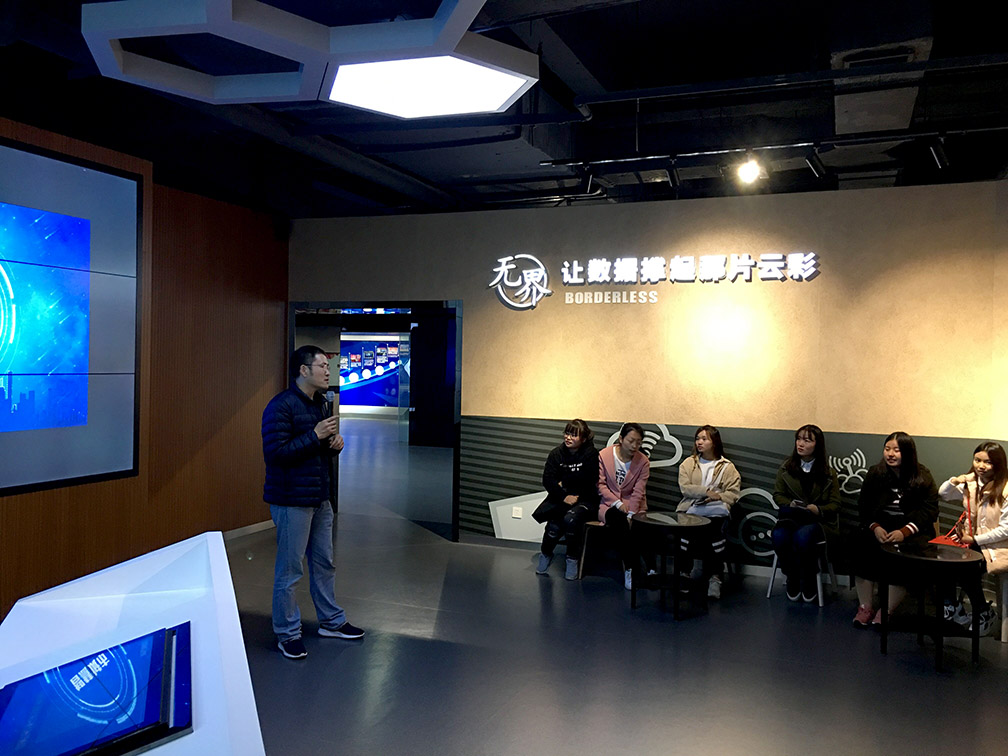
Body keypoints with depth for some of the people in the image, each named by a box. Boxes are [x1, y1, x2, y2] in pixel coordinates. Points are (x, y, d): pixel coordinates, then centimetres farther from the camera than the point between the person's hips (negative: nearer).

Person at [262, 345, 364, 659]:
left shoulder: (322, 403, 12)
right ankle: (288, 634, 16)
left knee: (324, 563, 18)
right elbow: (274, 453, -23)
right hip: (291, 500, -9)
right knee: (289, 571, 2)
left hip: (320, 498, 9)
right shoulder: (281, 406, -16)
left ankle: (331, 621, 33)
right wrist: (315, 436, -23)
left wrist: (335, 443, 1)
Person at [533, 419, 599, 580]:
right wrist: (564, 496, -16)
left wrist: (564, 483, -5)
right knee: (554, 525, -24)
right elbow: (547, 480, -4)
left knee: (570, 519, -33)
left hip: (584, 500, -2)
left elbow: (588, 482, -15)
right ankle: (545, 554, 9)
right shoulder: (557, 453, 3)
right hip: (560, 499, 2)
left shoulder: (591, 455, -7)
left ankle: (573, 560, -11)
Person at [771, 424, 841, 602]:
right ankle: (791, 578, -6)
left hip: (818, 520, -2)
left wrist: (818, 509, -17)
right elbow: (778, 494, 10)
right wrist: (790, 504, -11)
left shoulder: (828, 473, 5)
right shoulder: (786, 467, 9)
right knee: (778, 536, -33)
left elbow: (835, 504, 4)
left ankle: (809, 580, -9)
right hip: (791, 517, 2)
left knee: (802, 536, -37)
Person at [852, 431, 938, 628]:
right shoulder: (875, 473, 8)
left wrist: (904, 531, -21)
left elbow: (929, 510, -7)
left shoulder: (923, 477, 0)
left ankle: (885, 611, -19)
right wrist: (874, 527, -13)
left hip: (913, 528, -2)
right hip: (880, 525, 3)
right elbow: (864, 506, 8)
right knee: (860, 544, -27)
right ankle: (865, 607, -17)